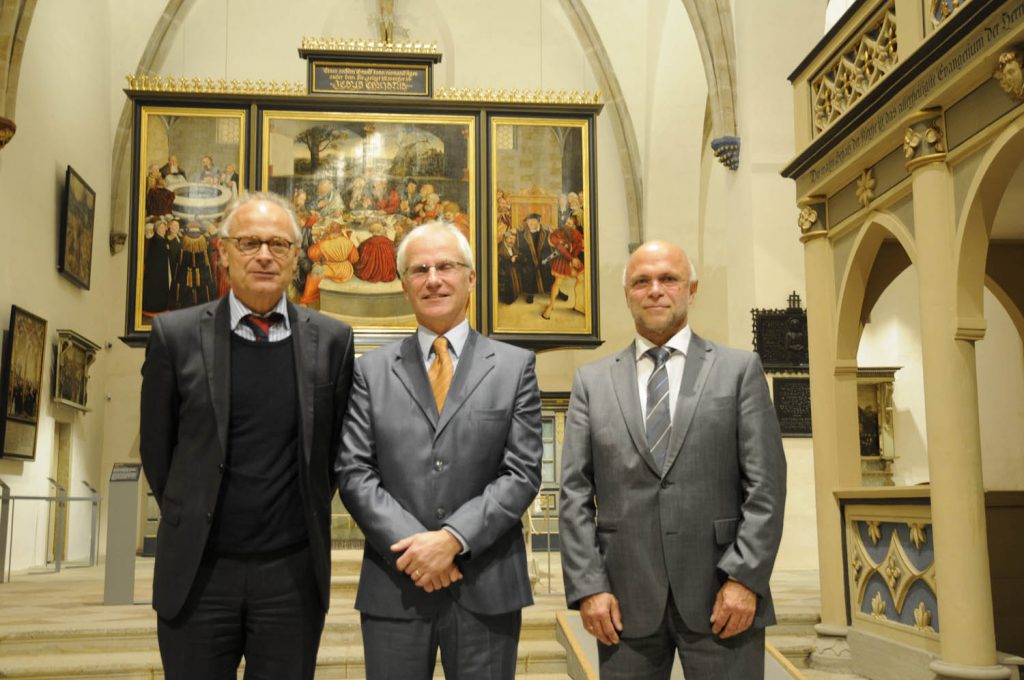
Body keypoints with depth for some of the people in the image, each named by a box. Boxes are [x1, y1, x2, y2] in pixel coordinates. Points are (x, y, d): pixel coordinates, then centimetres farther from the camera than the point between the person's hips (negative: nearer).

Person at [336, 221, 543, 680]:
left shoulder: (515, 366, 4)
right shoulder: (372, 371, 6)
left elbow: (523, 473, -3)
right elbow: (353, 472, 0)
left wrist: (453, 538, -13)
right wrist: (412, 544, -12)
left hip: (486, 587, 0)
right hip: (394, 587, 1)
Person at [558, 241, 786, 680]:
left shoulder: (739, 370, 6)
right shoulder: (592, 381, 9)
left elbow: (766, 483, 0)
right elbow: (575, 492, 4)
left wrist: (745, 577, -9)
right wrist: (588, 586, -4)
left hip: (721, 594, -1)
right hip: (625, 599, 1)